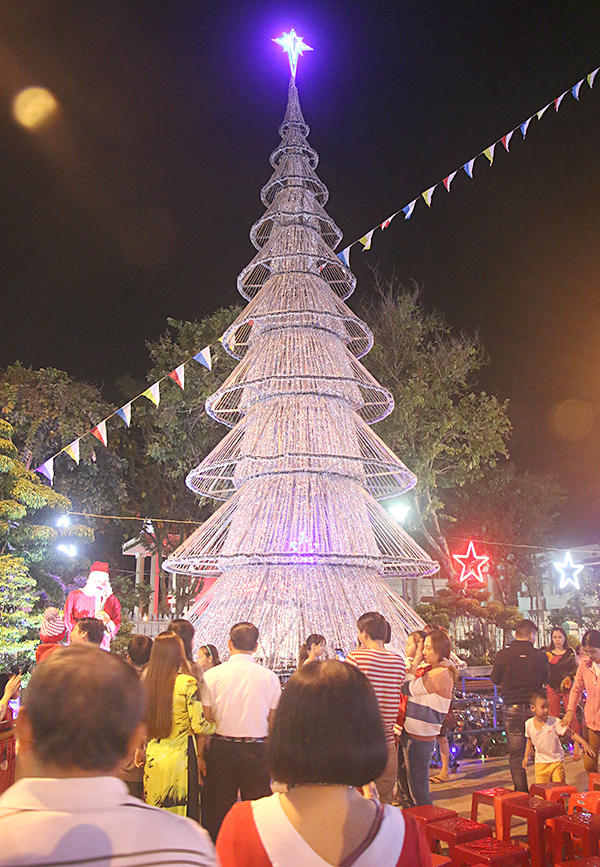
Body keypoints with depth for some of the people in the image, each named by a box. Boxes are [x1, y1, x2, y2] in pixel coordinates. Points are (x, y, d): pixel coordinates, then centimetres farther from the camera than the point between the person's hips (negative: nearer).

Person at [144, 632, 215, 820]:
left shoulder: (146, 682, 1)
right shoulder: (187, 683, -12)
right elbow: (199, 726, -11)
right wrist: (217, 725, 8)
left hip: (153, 757, 5)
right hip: (179, 756, -4)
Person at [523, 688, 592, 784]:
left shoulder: (555, 722, -16)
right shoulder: (528, 724, -6)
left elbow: (571, 733, -16)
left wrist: (584, 743, -28)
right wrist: (526, 757, 11)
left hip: (557, 761, -2)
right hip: (540, 762, 2)